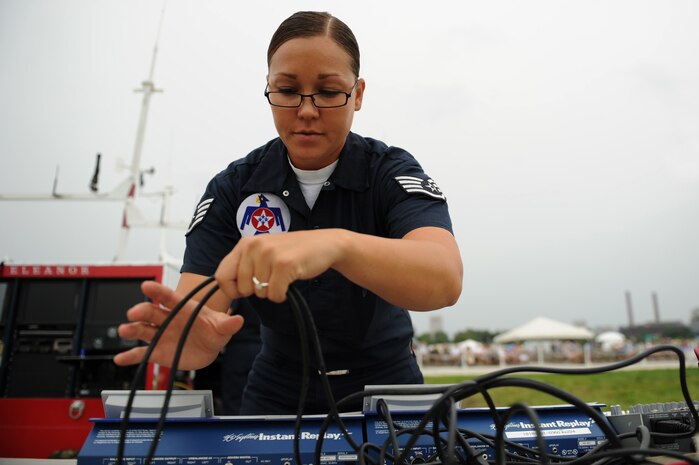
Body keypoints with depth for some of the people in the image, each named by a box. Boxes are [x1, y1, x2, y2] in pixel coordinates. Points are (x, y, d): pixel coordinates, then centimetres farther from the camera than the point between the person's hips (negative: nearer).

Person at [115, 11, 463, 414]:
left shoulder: (393, 173, -12)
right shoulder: (233, 187, -6)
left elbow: (445, 279, -31)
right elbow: (197, 303, -16)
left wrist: (336, 244, -48)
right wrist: (195, 335, -39)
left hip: (383, 392, -2)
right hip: (278, 398, 3)